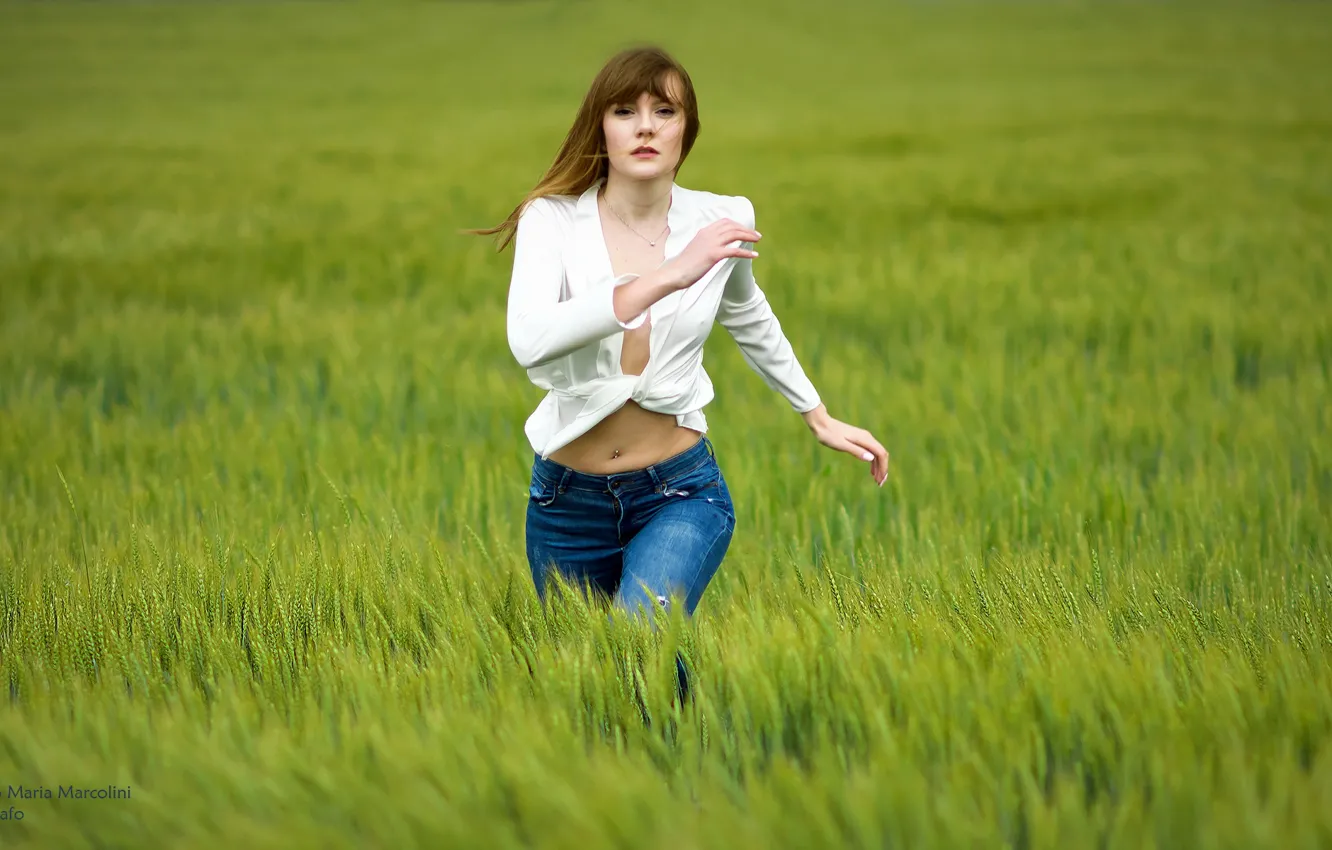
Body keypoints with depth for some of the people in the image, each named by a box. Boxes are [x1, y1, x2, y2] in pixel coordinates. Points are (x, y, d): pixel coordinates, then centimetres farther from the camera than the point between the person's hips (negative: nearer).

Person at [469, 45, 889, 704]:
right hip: (567, 500, 1)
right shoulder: (553, 219, -12)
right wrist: (669, 276, -38)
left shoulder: (719, 222, -5)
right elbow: (529, 342, -33)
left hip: (678, 494, -1)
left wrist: (820, 419, 26)